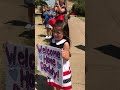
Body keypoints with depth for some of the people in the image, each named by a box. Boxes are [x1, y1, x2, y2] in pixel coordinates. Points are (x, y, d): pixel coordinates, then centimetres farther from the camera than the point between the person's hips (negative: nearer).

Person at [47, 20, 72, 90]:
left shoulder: (65, 43, -23)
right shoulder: (52, 40, -5)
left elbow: (67, 58, -22)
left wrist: (63, 55, -43)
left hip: (63, 67, -5)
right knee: (56, 84, 22)